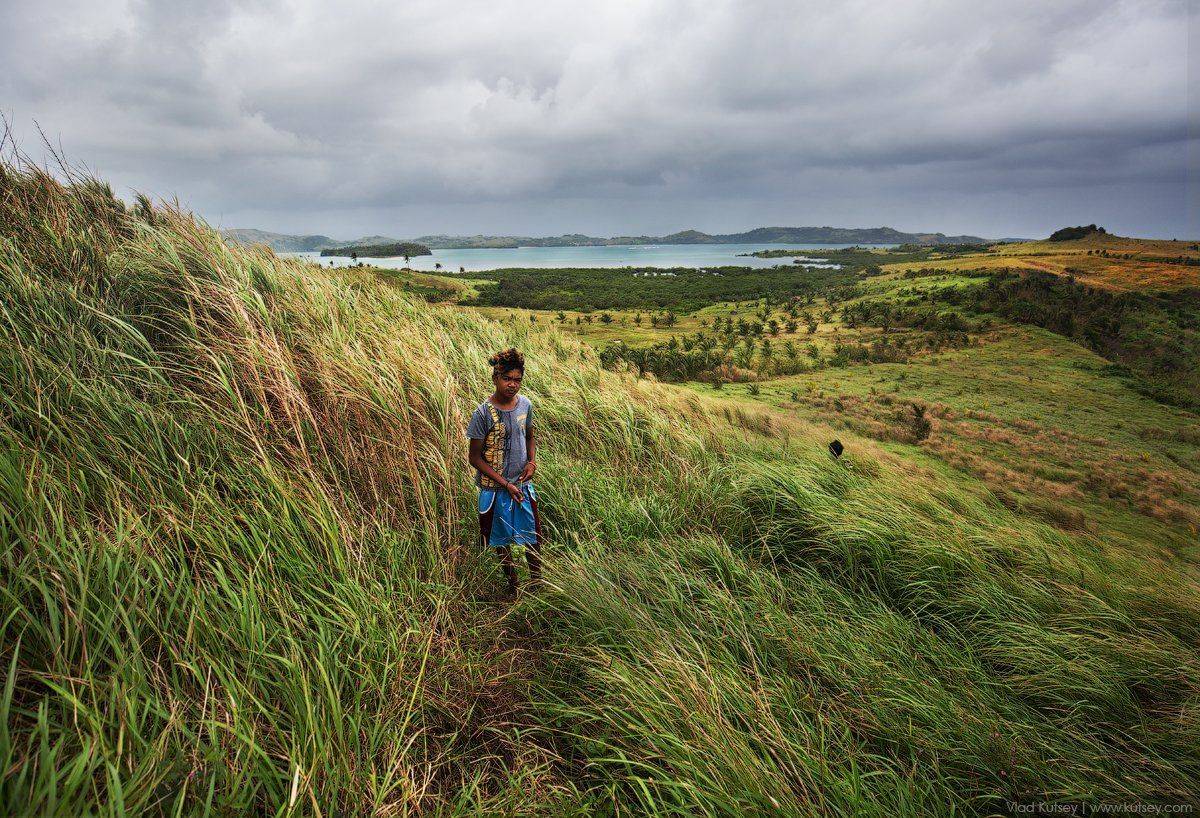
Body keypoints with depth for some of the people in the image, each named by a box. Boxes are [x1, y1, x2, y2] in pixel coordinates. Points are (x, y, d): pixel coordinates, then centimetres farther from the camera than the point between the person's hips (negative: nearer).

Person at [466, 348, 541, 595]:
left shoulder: (525, 405, -4)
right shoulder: (484, 413, -19)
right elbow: (474, 457, -13)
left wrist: (531, 461, -6)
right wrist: (506, 484, -16)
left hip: (523, 484, 4)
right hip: (495, 489, -4)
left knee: (534, 536, 14)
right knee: (503, 540, 15)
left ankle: (537, 581, 37)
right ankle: (513, 584, 37)